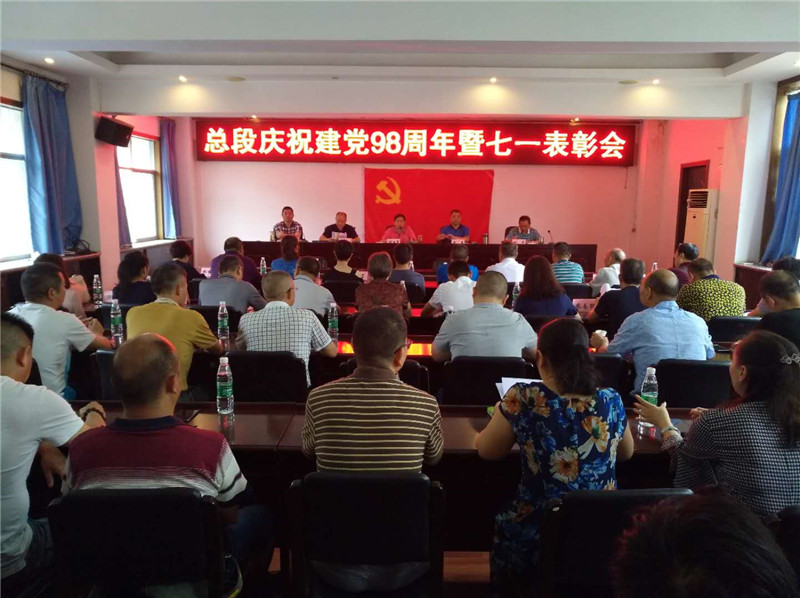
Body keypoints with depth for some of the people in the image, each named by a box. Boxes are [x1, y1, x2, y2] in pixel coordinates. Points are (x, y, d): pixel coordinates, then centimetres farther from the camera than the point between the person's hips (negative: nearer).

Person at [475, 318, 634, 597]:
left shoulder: (522, 399, -18)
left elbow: (486, 451, -2)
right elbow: (626, 453, 12)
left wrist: (503, 414, 16)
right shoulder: (611, 400, -8)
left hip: (538, 535, -3)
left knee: (502, 523, 29)